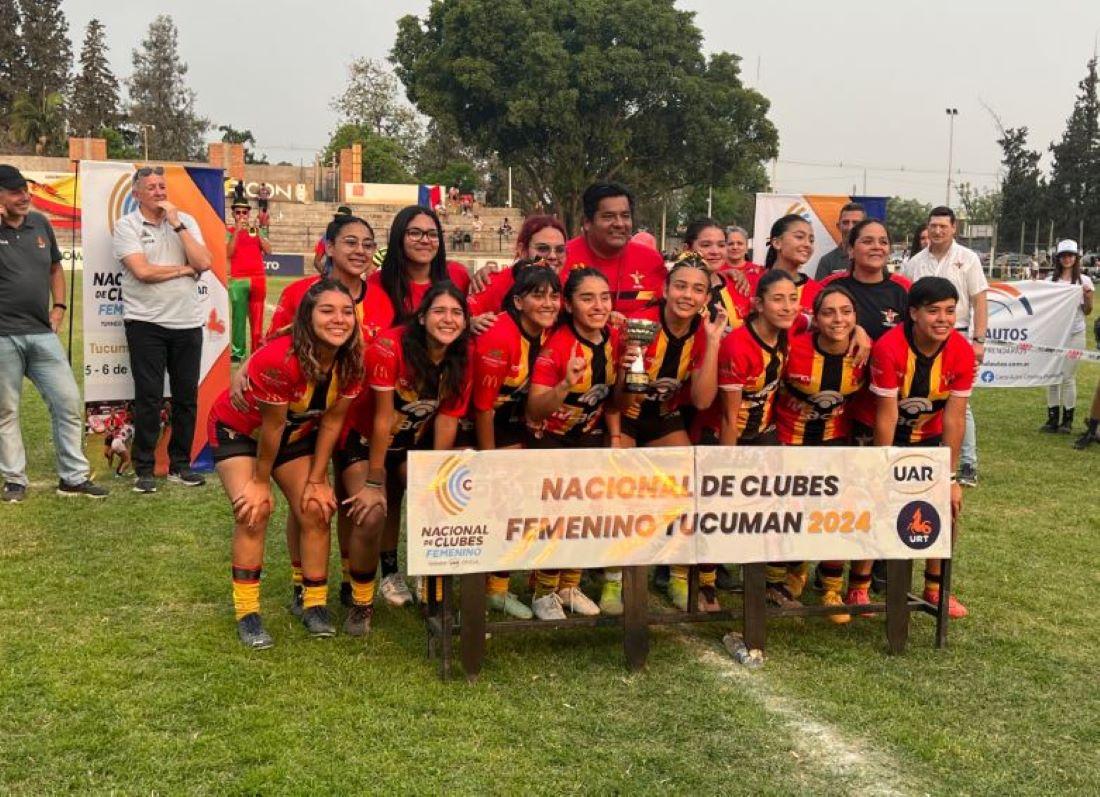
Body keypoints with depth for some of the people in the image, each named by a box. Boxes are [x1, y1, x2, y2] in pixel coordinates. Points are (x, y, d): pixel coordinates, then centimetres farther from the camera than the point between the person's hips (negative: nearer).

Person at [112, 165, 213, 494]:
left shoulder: (186, 221, 9)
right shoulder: (127, 226, -2)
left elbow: (205, 263, -6)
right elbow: (142, 271, -15)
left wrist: (176, 224, -8)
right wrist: (185, 270, -4)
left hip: (187, 322, 4)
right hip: (146, 322, -3)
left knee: (187, 396, 7)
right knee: (149, 397, -2)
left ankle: (180, 465, 18)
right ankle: (144, 469, 7)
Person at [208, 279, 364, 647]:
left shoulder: (353, 360, -21)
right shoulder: (279, 359, -38)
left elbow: (332, 420, -11)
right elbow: (272, 426, -27)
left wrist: (317, 479, -9)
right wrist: (260, 481, -14)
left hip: (296, 432, 5)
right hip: (237, 429, -5)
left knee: (315, 509, -4)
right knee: (254, 509, -20)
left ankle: (315, 604, 10)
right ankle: (247, 613, -9)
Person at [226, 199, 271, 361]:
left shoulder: (257, 230, 13)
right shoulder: (229, 231, 6)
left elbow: (268, 251, 1)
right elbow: (228, 253, -9)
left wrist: (258, 233, -10)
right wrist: (237, 231, -13)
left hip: (258, 278, 2)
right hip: (237, 280, -2)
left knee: (257, 318, 2)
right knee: (238, 317, -3)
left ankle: (258, 351, 4)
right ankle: (237, 351, -1)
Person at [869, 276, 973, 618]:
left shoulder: (962, 352, -19)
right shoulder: (888, 348, -30)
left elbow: (954, 418, -16)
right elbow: (886, 416, -25)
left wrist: (951, 477, -14)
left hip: (930, 437, 4)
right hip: (891, 436, -3)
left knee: (946, 509, 1)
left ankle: (935, 587, 21)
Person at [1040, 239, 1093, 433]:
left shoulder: (1084, 281, 2)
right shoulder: (1050, 280, 9)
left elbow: (1087, 311, 4)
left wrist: (1087, 297, -14)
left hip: (1074, 335, -3)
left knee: (1068, 377, -2)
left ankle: (1067, 420, 7)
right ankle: (1052, 419, 11)